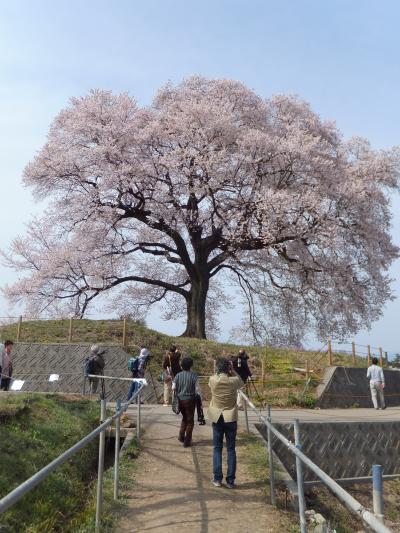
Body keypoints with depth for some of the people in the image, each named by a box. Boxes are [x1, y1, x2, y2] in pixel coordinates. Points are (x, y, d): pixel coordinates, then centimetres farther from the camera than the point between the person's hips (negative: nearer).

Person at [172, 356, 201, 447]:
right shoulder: (193, 375, -12)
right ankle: (187, 441, 14)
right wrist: (200, 396, 1)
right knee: (190, 420, 10)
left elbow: (173, 388, -5)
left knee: (184, 418, 26)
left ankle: (181, 436, 21)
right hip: (190, 399, -4)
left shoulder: (178, 375, -2)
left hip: (180, 399, 4)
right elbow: (197, 388, -13)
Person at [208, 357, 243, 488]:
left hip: (217, 418, 1)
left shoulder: (212, 380, -11)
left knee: (217, 448, 11)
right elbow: (241, 382, 10)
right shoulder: (233, 381, -13)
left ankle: (217, 478, 13)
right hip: (231, 418, -1)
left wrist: (219, 369, 3)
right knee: (231, 449, 7)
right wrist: (232, 370, 0)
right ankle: (230, 480, 9)